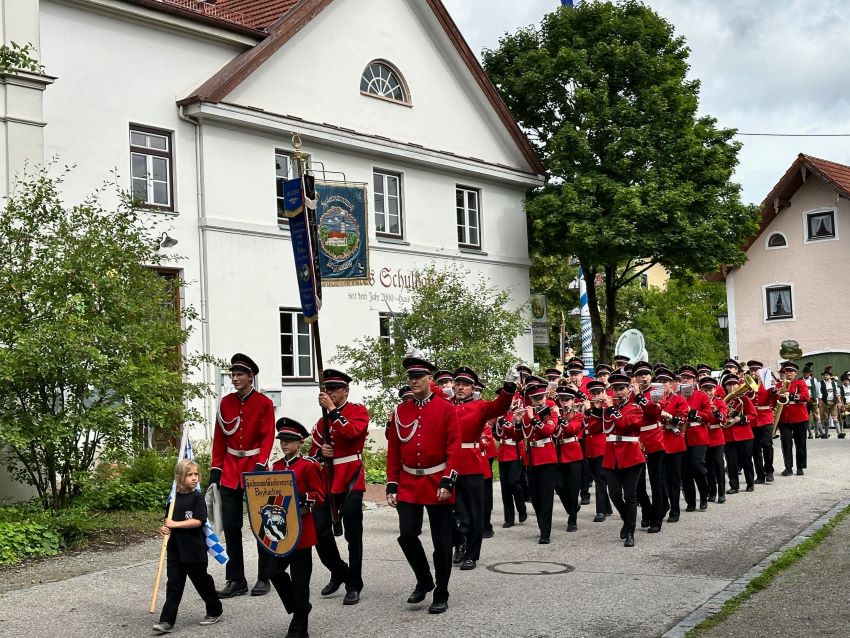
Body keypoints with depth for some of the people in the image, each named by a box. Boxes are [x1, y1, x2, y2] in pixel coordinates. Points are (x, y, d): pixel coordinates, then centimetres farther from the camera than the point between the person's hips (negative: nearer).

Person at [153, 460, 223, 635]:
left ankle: (215, 611, 28)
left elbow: (198, 521, -19)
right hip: (175, 549, 4)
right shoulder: (174, 498, 7)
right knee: (173, 584, 3)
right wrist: (164, 528, -3)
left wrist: (175, 524, -18)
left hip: (194, 550, -4)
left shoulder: (197, 497, -9)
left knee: (202, 581, 10)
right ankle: (167, 620, 3)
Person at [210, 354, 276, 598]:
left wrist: (260, 465, -22)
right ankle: (235, 580, 14)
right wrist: (215, 468, 4)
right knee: (231, 527, 5)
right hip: (230, 472, 4)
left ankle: (264, 578, 15)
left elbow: (268, 437, -10)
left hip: (255, 469, -4)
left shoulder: (264, 403, -5)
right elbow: (219, 438, 9)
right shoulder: (226, 402, 7)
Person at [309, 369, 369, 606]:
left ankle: (354, 586, 10)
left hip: (350, 481, -5)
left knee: (353, 535, 0)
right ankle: (338, 573, 25)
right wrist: (321, 452, -5)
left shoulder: (358, 410, -1)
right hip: (326, 481, 6)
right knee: (319, 531, 3)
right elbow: (313, 451, 18)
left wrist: (332, 409, -21)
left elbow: (352, 432, -22)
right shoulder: (323, 420, 15)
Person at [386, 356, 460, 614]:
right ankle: (424, 581, 22)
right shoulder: (400, 411, 6)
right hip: (408, 484, 3)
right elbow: (393, 451, 7)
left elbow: (454, 447, -8)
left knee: (441, 541, 3)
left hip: (437, 484, -3)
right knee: (407, 535, -3)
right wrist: (392, 485, 3)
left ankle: (441, 595, 16)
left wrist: (448, 481, -15)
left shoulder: (446, 408, -4)